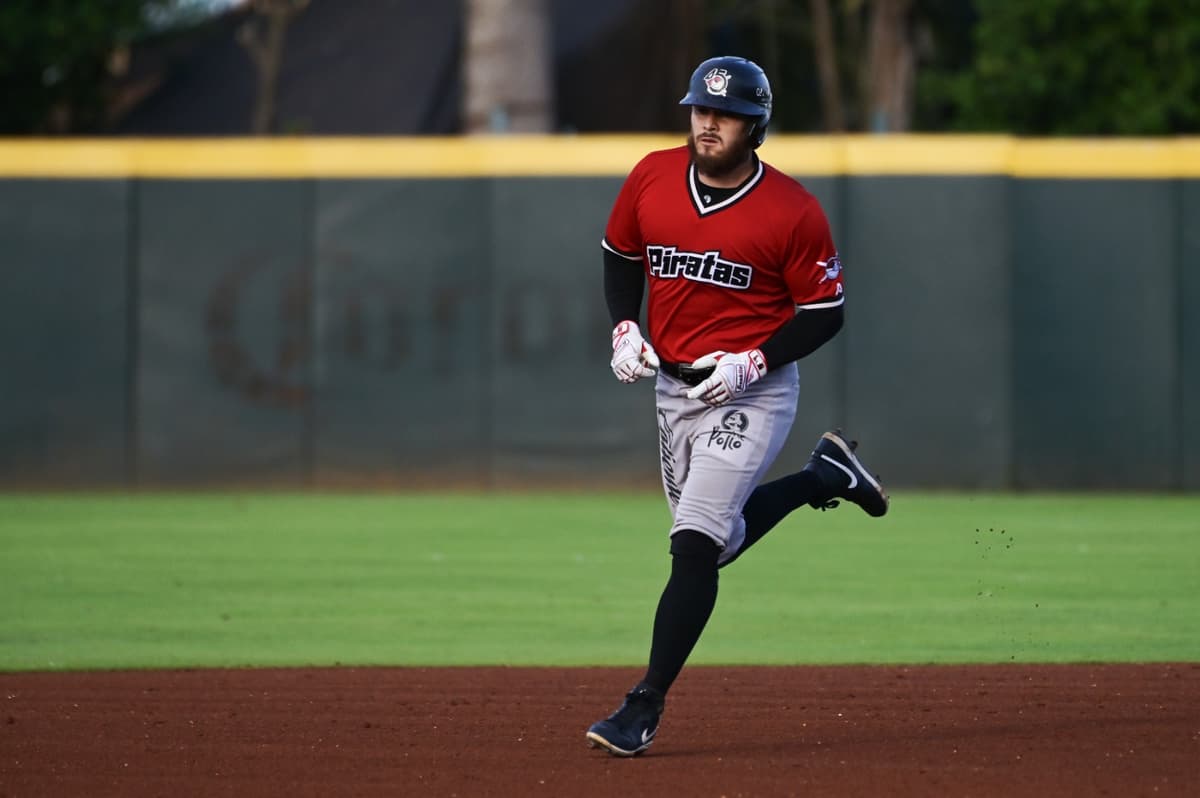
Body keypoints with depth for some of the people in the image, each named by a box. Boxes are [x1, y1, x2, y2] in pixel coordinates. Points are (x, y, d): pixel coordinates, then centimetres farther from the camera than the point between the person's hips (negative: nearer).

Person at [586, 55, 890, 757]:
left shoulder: (794, 212, -15)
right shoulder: (652, 178, -2)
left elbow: (826, 311, -7)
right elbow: (620, 257, 14)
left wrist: (754, 363, -19)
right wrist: (624, 328, -2)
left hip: (753, 392, -6)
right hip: (673, 383, 6)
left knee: (695, 545, -16)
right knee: (720, 538, 17)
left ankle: (646, 704, -11)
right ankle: (827, 475, 40)